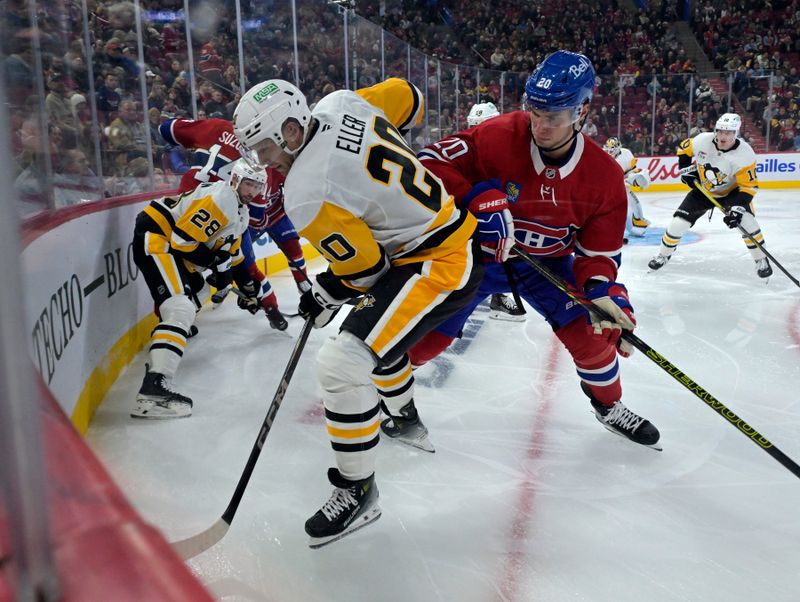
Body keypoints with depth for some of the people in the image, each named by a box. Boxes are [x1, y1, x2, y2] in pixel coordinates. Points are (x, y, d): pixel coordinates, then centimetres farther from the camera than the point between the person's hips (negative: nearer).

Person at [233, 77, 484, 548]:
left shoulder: (308, 196, -23)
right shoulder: (342, 103, -3)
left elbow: (364, 268, -15)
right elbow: (407, 97, 13)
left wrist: (326, 294, 4)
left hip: (438, 266, -11)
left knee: (341, 363, -16)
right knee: (377, 329, 31)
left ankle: (358, 491, -1)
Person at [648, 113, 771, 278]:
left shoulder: (745, 154, -27)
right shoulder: (703, 140, -21)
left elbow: (749, 186, -25)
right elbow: (684, 149, 1)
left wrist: (738, 207, -36)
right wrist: (686, 169, -8)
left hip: (730, 192, -2)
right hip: (703, 190, 2)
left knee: (746, 220, -23)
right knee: (678, 222, -7)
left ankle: (761, 260, -3)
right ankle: (663, 255, 17)